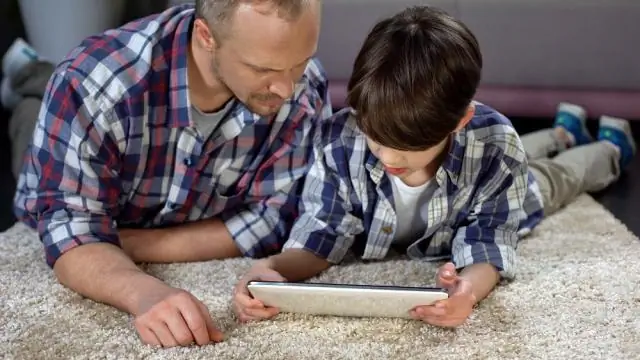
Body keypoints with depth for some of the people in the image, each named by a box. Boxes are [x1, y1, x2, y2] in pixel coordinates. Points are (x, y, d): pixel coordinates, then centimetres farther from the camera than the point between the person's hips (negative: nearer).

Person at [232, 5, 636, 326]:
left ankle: (611, 145, 65)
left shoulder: (494, 146, -47)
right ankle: (564, 130, 65)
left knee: (554, 176, 31)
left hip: (502, 197, -2)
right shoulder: (338, 141, -44)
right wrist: (276, 267, -59)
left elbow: (488, 244, -43)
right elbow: (324, 233, -37)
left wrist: (469, 286, -68)